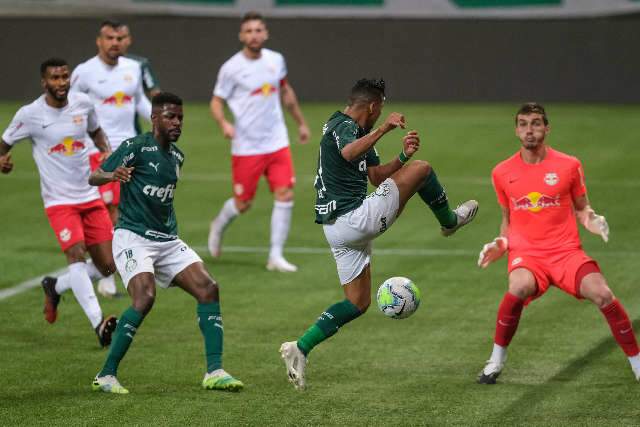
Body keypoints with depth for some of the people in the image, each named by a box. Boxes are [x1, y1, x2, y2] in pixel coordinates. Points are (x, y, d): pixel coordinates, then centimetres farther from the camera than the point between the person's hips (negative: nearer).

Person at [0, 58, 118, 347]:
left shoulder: (83, 103, 2)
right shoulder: (30, 114, -8)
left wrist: (105, 150, 1)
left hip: (90, 197, 5)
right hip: (59, 201, -5)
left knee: (107, 266, 3)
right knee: (76, 253, -26)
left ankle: (55, 287, 29)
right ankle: (98, 324, -33)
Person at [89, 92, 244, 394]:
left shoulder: (177, 156, 14)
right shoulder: (136, 147, -8)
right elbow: (93, 177, -13)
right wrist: (113, 175, -33)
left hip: (168, 241, 7)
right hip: (133, 237, -7)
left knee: (208, 289, -9)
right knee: (145, 297, -27)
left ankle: (214, 372, -8)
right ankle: (106, 376, -16)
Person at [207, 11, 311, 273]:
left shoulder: (276, 60, 4)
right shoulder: (231, 68, -9)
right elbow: (217, 101, -4)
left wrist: (301, 123, 26)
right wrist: (223, 123, -24)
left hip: (277, 142, 4)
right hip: (246, 147, -4)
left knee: (285, 195, -8)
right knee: (242, 204, 3)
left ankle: (276, 256, -1)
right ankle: (218, 227, 37)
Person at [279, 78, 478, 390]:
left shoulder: (354, 129, 21)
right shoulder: (343, 126, -12)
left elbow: (376, 177, 22)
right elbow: (348, 153, -38)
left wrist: (403, 156, 8)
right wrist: (383, 129, -43)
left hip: (337, 229, 11)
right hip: (354, 218, -11)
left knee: (357, 303, 15)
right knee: (421, 169, -2)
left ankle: (300, 349, 5)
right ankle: (449, 221, 22)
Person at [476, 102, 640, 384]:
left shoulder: (568, 165, 4)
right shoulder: (502, 173, 8)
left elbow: (581, 208, 13)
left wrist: (591, 221, -9)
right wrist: (501, 244, 4)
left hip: (566, 252, 0)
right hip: (525, 253, 0)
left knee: (602, 294, -25)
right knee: (519, 288, -35)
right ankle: (497, 359, -14)